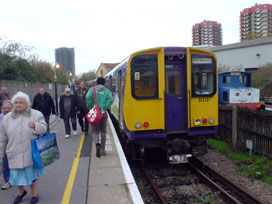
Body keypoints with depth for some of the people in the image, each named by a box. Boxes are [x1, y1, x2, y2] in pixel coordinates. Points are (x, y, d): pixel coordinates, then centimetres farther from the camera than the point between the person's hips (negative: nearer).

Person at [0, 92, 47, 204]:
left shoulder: (36, 114, -5)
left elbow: (44, 128, -2)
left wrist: (35, 126, -22)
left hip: (30, 152, -2)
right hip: (14, 153, 2)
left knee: (31, 172, 10)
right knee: (16, 173, 12)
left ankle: (34, 193, 32)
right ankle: (21, 192, 41)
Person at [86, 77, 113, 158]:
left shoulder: (92, 89, 2)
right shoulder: (107, 91, 4)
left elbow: (88, 97, -16)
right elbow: (111, 99, -14)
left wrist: (90, 107, -6)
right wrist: (104, 108, -10)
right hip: (103, 114, 1)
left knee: (95, 131, 7)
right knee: (103, 131, 13)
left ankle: (97, 144, -21)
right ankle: (102, 149, 17)